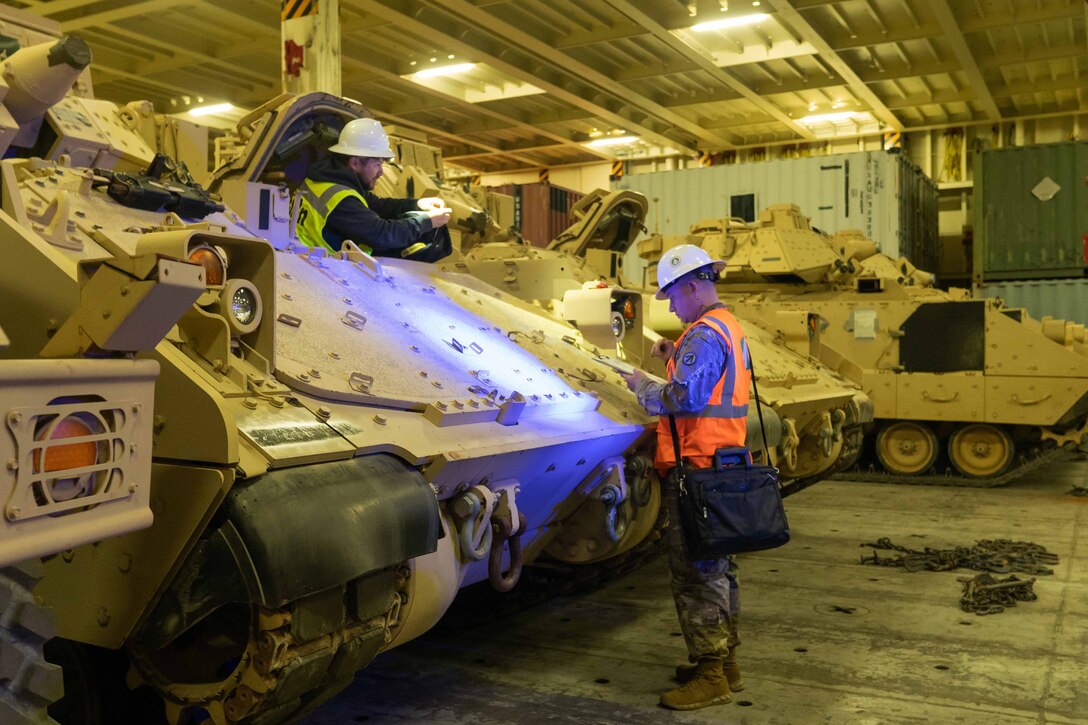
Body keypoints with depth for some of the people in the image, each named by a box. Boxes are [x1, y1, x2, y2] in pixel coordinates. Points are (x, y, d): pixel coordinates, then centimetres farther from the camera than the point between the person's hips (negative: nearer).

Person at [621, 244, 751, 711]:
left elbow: (683, 399, -24)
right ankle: (724, 661, 29)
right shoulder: (729, 327, 16)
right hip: (722, 463, 11)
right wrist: (675, 358, 10)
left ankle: (709, 676, 3)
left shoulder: (703, 334, -16)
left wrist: (642, 385, -8)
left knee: (695, 571, -4)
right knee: (717, 566, 18)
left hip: (696, 467, -11)